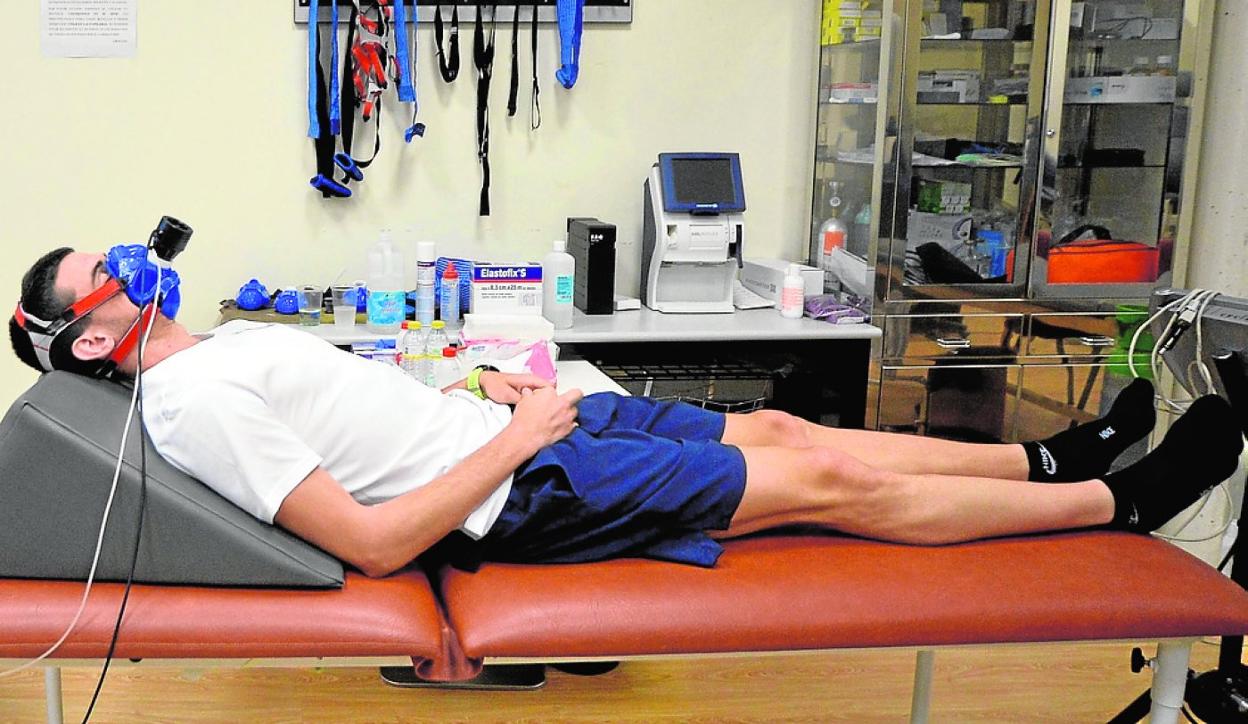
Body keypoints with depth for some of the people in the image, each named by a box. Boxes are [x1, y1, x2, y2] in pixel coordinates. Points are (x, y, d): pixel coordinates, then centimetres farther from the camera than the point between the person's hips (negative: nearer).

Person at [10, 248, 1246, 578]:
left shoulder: (230, 339, 13)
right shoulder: (194, 403, -17)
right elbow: (372, 540, -24)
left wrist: (482, 385, 8)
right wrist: (513, 440, -19)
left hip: (519, 422, 9)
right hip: (523, 491, -9)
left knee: (779, 428, 7)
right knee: (826, 483, -6)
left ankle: (1054, 459, 19)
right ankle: (1117, 500, 6)